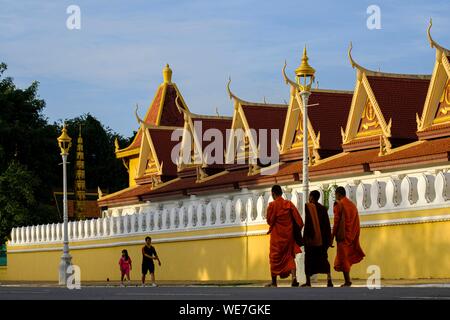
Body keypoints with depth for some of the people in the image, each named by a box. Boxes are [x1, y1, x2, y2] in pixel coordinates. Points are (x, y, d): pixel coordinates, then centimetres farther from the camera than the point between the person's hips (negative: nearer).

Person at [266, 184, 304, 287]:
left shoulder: (272, 205, -10)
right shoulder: (289, 204, 2)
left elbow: (269, 221, -6)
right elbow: (298, 219, -2)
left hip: (277, 235, -3)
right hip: (289, 234, 3)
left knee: (275, 257, 7)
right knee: (290, 256, 8)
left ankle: (274, 282, 11)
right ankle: (294, 276, -15)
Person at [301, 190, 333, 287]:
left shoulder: (308, 207, -6)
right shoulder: (323, 208, 9)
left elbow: (308, 222, -15)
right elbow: (327, 224, 8)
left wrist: (307, 236, -16)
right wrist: (329, 239, 12)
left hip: (311, 238, -4)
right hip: (322, 238, 4)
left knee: (309, 259, 5)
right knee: (323, 258, 6)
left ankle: (308, 281, 8)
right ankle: (329, 280, -10)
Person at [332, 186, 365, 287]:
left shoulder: (339, 204, -8)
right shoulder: (352, 205, 13)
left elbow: (336, 221, -12)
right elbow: (356, 223, 13)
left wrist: (333, 235, -7)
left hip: (342, 235, -7)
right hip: (351, 236, 7)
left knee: (342, 257, -3)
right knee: (347, 257, 15)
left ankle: (347, 281, -6)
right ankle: (347, 280, 10)